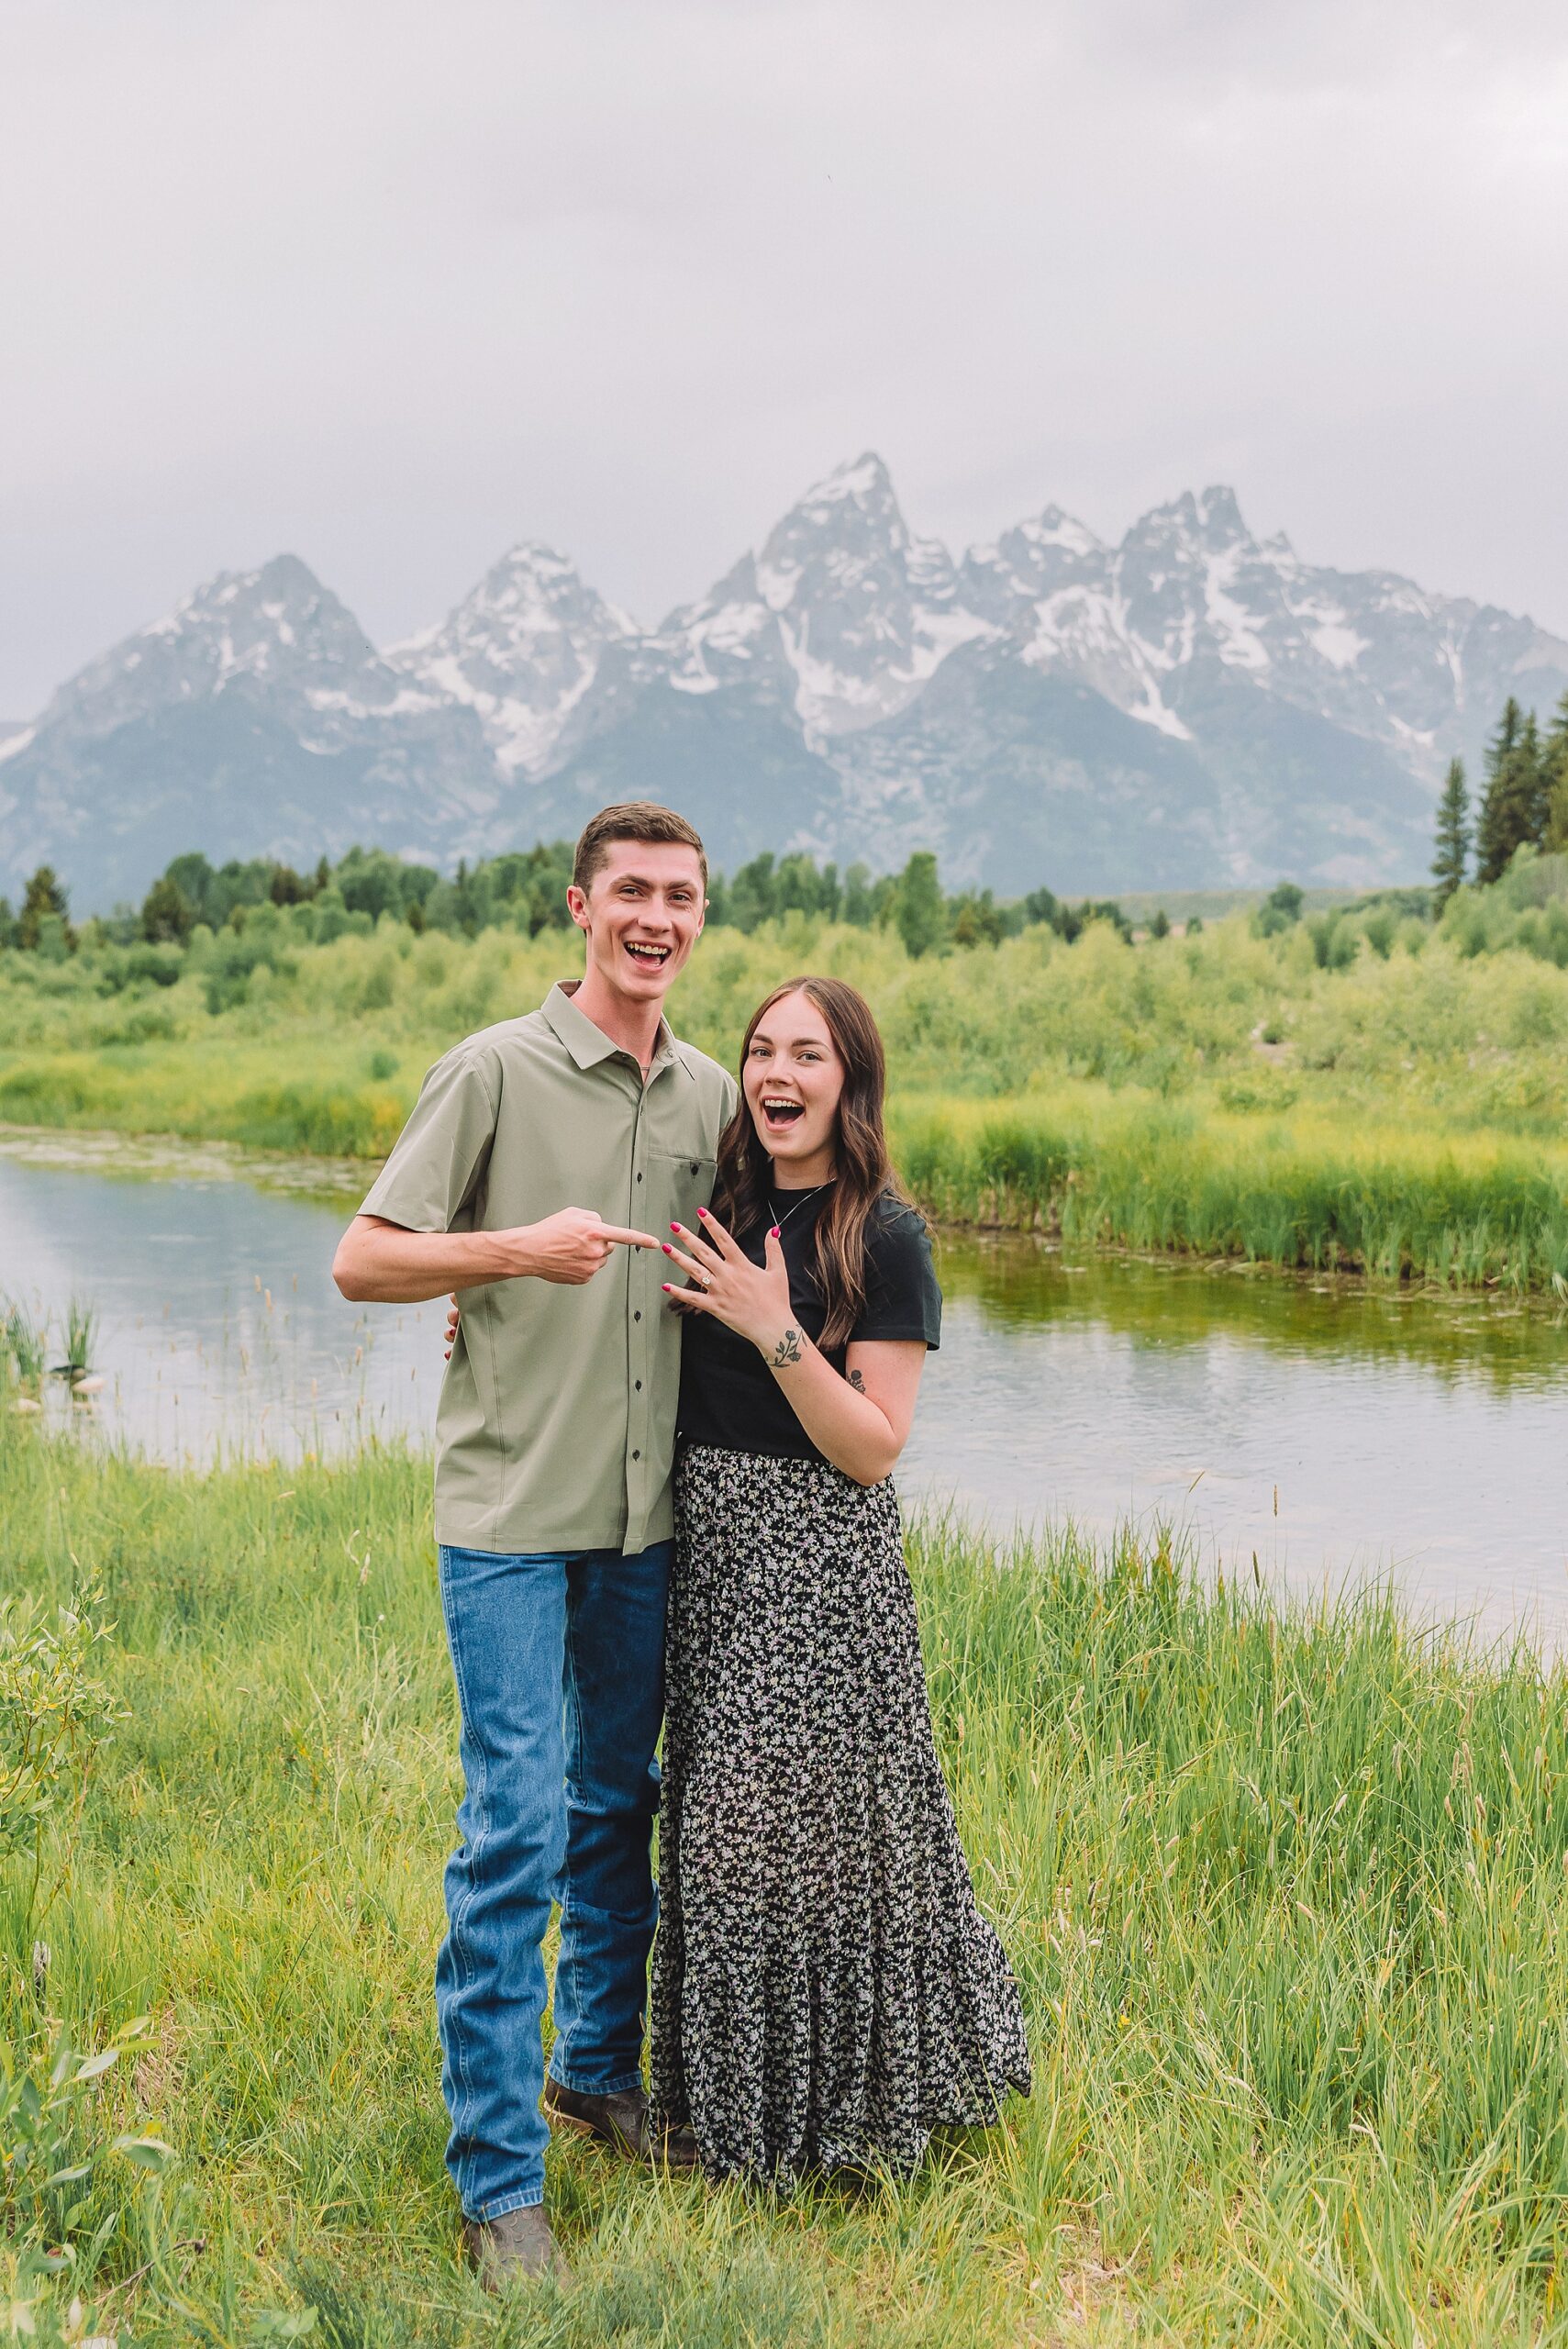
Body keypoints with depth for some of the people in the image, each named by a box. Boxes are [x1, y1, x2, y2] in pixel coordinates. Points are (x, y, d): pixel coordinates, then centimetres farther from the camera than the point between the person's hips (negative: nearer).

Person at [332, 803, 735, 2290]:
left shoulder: (710, 1097, 9)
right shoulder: (496, 1070, -6)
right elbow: (360, 1262, -7)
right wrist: (520, 1247, -20)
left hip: (647, 1509, 5)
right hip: (510, 1507, -5)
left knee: (617, 1804, 16)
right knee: (516, 1822, -6)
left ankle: (597, 2072, 34)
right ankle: (497, 2177, 3)